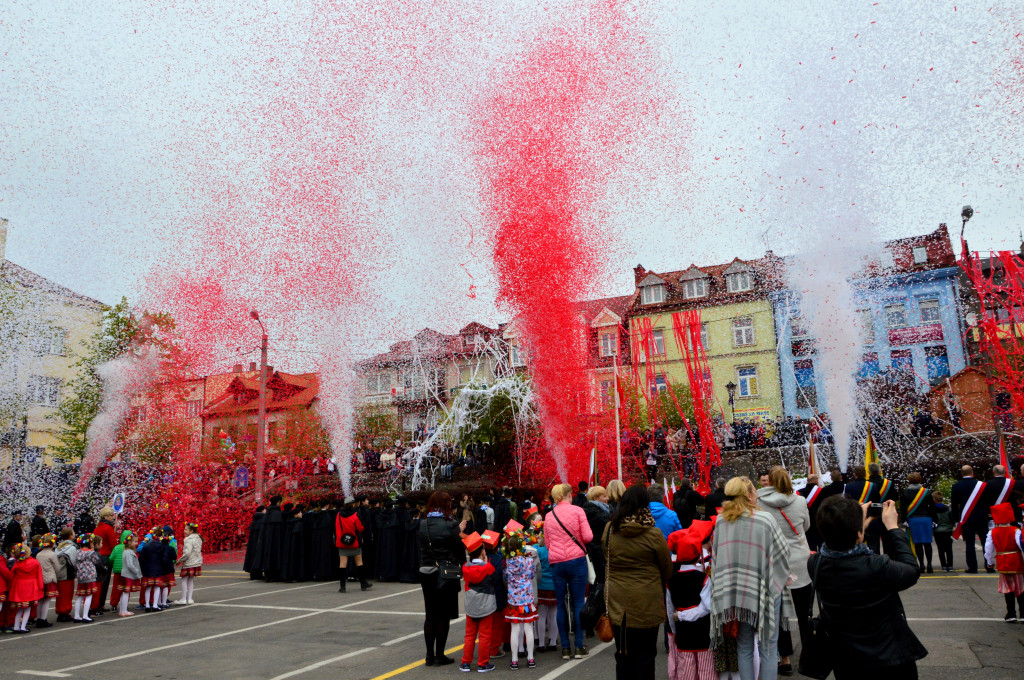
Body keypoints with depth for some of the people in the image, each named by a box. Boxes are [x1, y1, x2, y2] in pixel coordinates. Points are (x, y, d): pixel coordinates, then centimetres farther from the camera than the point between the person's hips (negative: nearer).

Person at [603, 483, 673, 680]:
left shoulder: (609, 530, -5)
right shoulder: (654, 534, -15)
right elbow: (667, 568, -3)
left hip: (617, 602, 3)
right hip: (647, 603, -3)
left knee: (623, 654, 15)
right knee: (645, 654, 10)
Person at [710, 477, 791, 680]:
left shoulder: (720, 520, -3)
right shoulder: (765, 519, -14)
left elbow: (716, 555, 6)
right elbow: (782, 552, -5)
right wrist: (782, 578, 14)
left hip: (734, 592, 4)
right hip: (764, 590, -4)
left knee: (744, 647, 16)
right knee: (768, 647, 8)